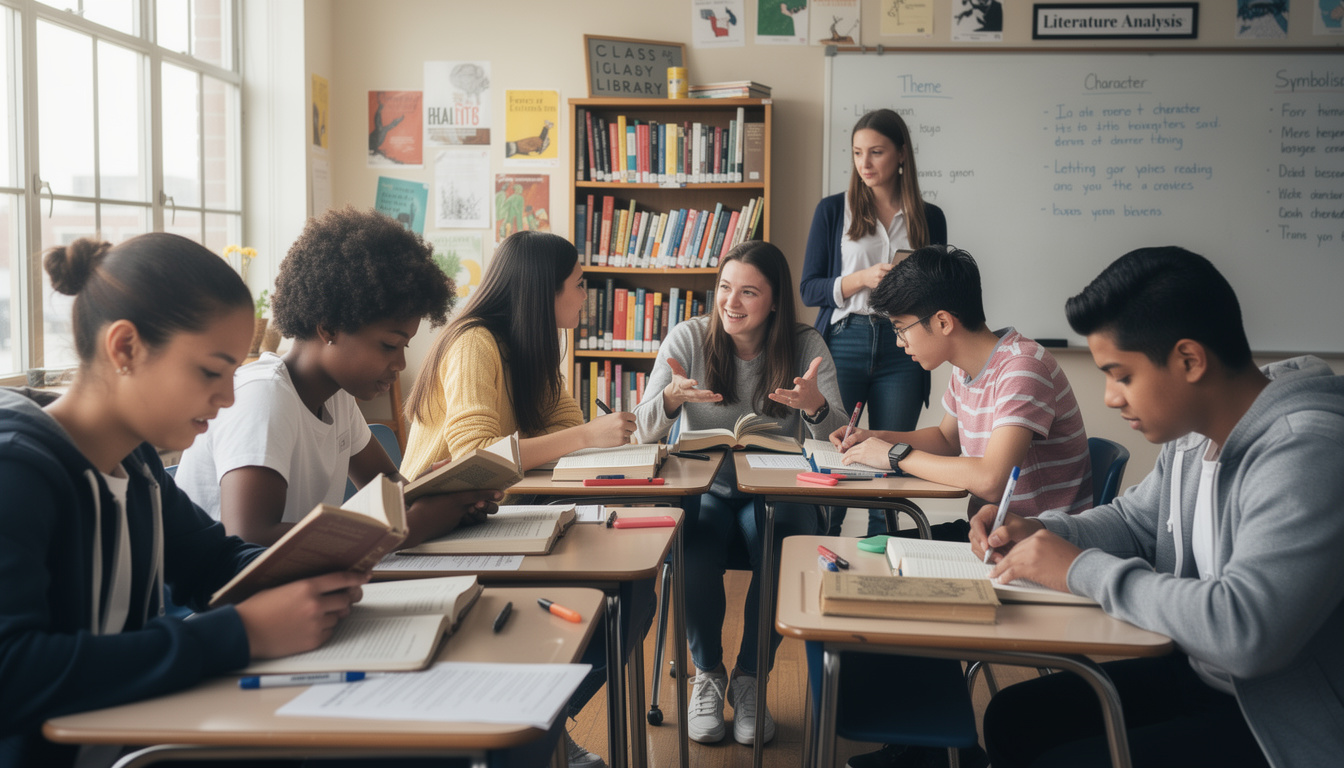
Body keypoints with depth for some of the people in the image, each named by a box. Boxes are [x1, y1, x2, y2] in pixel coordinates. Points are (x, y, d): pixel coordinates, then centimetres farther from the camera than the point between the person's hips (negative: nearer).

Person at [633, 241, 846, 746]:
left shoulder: (806, 347, -4)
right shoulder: (689, 338, -4)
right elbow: (643, 435, -10)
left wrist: (815, 405, -37)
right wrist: (671, 397, -32)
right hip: (704, 489, 0)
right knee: (694, 547, -31)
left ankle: (749, 678, -6)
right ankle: (707, 674, -5)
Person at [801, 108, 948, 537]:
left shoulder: (928, 218, 10)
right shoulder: (833, 210, 7)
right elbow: (809, 289, 2)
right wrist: (863, 279, -13)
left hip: (902, 349, 1)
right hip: (844, 343, -1)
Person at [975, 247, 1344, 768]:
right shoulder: (1194, 437, 3)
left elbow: (1245, 630, -37)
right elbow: (1134, 521, 20)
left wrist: (1082, 569, -25)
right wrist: (1039, 532, -1)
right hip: (1200, 675, 9)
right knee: (1013, 720, 4)